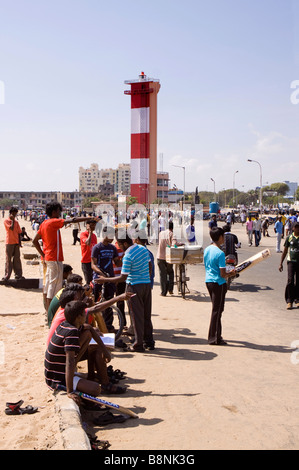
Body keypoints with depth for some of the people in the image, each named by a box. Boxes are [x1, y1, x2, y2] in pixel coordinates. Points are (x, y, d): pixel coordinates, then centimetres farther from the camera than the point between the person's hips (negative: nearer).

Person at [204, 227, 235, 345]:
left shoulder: (207, 250, 6)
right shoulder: (220, 253, -19)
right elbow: (223, 274, -19)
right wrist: (231, 274, 1)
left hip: (208, 281, 8)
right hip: (218, 283, -8)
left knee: (216, 308, 19)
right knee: (217, 310, 1)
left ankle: (217, 335, 27)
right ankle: (213, 338, 8)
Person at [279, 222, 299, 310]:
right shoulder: (289, 238, 5)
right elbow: (285, 251, 11)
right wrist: (281, 263, 8)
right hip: (291, 261, 0)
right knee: (290, 281, -10)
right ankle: (289, 301, -4)